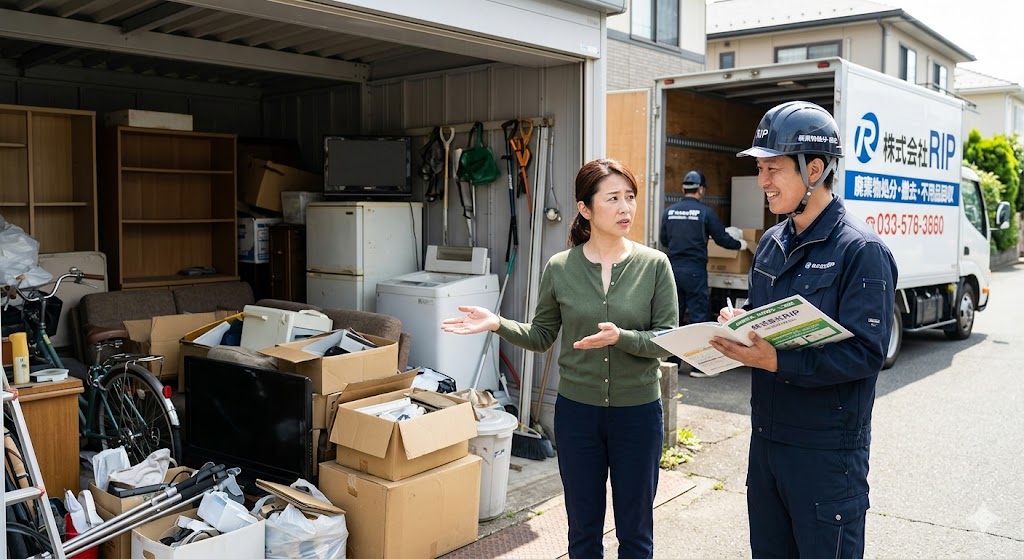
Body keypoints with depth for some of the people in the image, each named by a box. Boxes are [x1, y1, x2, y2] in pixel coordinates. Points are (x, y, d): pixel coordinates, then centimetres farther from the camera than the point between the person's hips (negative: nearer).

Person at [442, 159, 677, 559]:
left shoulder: (654, 265, -8)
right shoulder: (559, 268, -4)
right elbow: (542, 336, 6)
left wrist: (621, 338, -27)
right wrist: (497, 324, -10)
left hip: (638, 413, -1)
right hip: (576, 411, 1)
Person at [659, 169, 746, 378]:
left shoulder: (669, 212, 4)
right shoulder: (705, 212, -8)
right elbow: (722, 239, -2)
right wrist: (740, 244, 17)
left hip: (674, 269, 5)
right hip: (695, 270, -4)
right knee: (698, 316, 2)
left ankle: (672, 362, 18)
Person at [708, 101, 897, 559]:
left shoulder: (861, 250, -16)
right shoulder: (772, 243, 8)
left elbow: (865, 352, -22)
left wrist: (777, 362, -29)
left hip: (827, 449, -7)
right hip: (766, 435, 7)